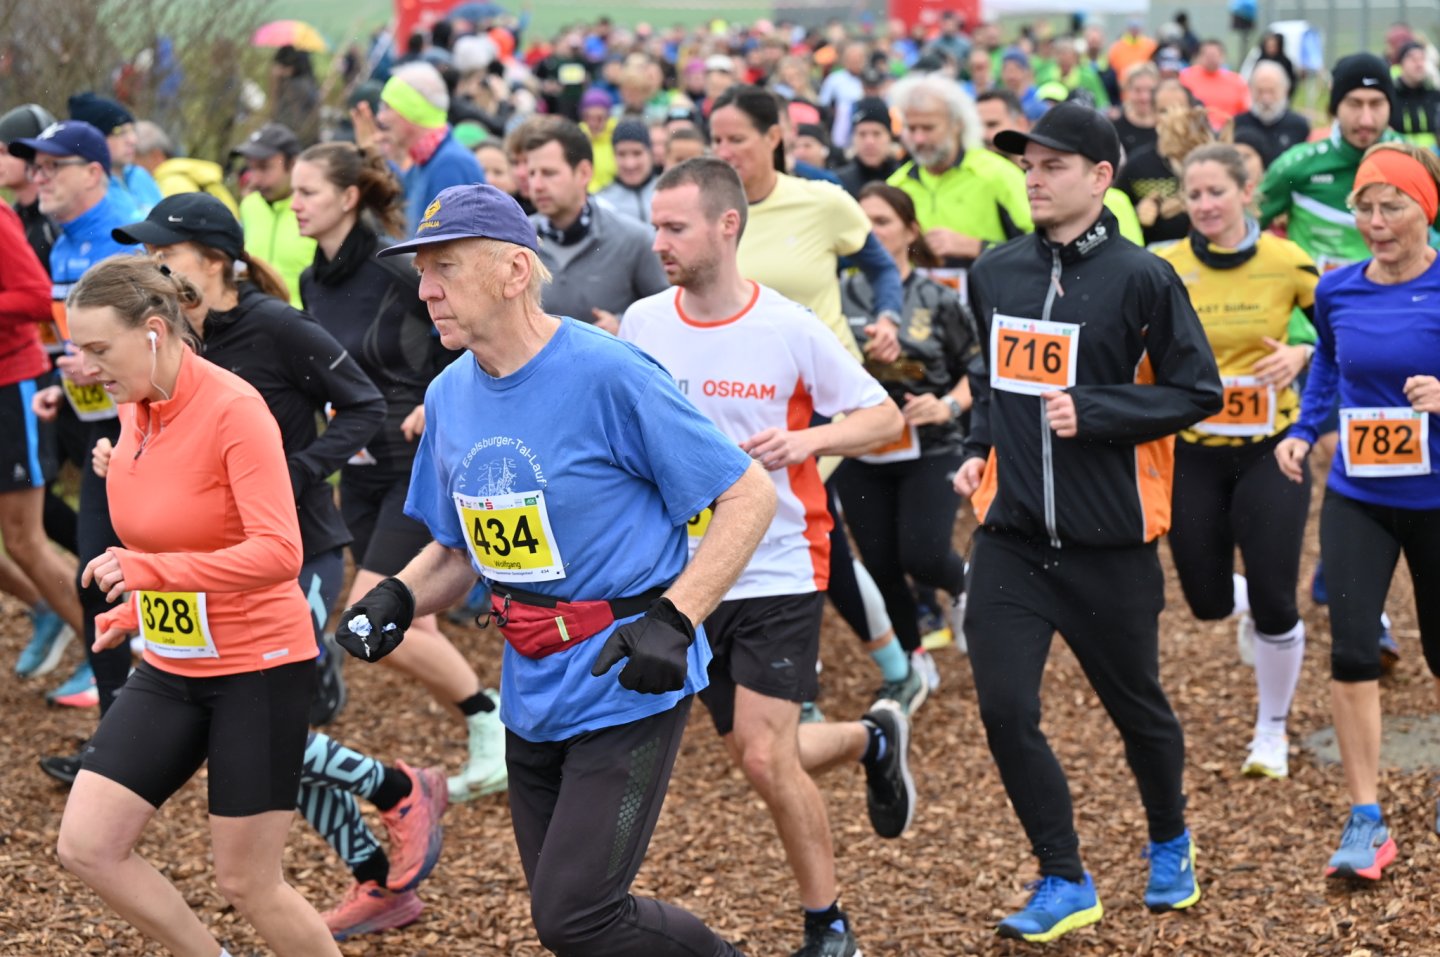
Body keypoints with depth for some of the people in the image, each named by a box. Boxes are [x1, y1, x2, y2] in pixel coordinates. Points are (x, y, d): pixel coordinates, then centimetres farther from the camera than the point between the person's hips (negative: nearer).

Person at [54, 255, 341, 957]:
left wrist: (148, 570, -35)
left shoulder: (233, 409, -20)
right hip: (169, 669, 8)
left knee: (246, 884, 0)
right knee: (85, 846, -1)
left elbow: (278, 553, -30)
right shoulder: (136, 408, 3)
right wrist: (134, 612, 18)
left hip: (259, 668, -7)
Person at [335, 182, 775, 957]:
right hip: (533, 693, 7)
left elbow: (748, 495, -14)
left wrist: (674, 619, -23)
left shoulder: (608, 374, -17)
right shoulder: (450, 396, 5)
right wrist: (397, 599, -2)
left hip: (628, 685, -7)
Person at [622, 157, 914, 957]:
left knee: (765, 758, -12)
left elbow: (884, 418, -4)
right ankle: (872, 740, 43)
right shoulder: (642, 324, -2)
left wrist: (808, 439, -22)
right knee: (753, 756, 12)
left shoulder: (789, 329, -12)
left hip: (778, 570, -5)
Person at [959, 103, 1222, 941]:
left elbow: (1198, 392, -9)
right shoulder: (995, 273, 6)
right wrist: (979, 449, 7)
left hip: (1110, 538, -3)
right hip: (1011, 535, 4)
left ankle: (1171, 846, 40)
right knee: (1006, 711, -7)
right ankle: (1065, 882, 7)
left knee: (1137, 707, 13)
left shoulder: (1141, 278, -9)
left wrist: (1091, 411, -18)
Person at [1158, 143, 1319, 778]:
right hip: (1193, 453, 2)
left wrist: (1303, 355, -16)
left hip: (1270, 449, -1)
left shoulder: (1286, 262, -8)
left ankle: (1272, 732, 18)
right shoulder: (1166, 270, -6)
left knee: (1273, 601, -5)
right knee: (1208, 602, 4)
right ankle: (1250, 607, 44)